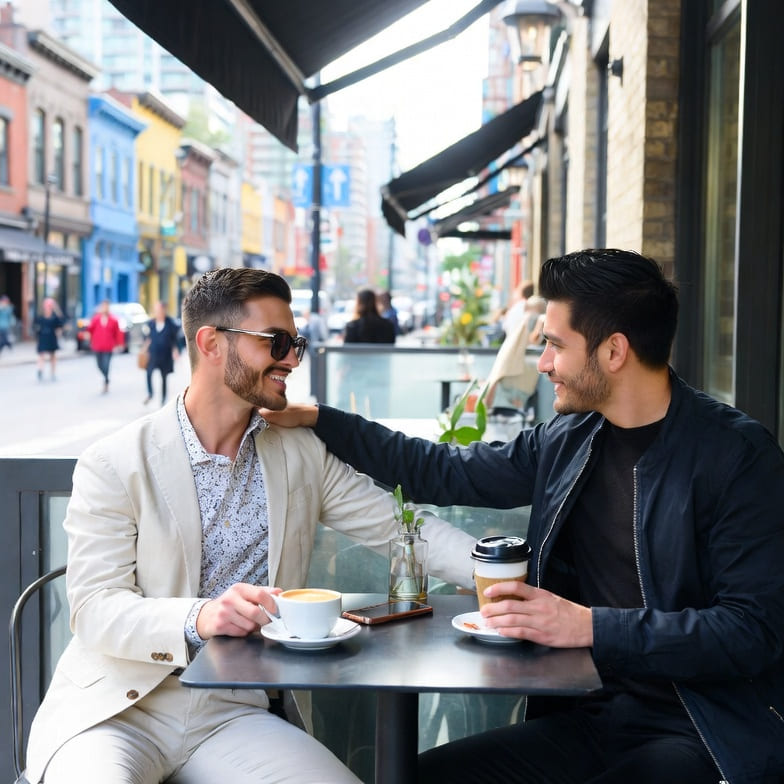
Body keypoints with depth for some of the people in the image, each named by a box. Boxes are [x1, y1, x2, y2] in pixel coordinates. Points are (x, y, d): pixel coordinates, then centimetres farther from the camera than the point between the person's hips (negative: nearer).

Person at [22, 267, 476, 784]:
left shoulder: (302, 454, 8)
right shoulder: (112, 466, -6)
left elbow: (399, 525, 7)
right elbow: (95, 609, -11)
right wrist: (199, 618, -30)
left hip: (235, 715, 4)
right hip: (114, 712, -3)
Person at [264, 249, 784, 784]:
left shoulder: (737, 455, -12)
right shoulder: (567, 441, 7)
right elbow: (446, 473, 18)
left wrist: (593, 627, -23)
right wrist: (313, 418, 18)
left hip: (713, 734, -5)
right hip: (591, 716, 5)